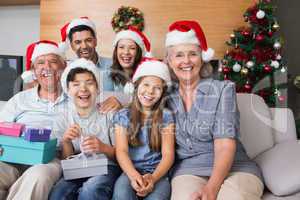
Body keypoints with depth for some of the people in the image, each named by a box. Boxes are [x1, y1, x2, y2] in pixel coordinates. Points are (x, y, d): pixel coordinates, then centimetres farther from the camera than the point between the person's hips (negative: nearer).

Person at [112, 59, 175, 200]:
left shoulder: (166, 117, 5)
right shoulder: (122, 116, 6)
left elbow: (168, 154, -2)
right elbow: (121, 151, -3)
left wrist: (153, 178, -21)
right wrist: (133, 175, -23)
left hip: (157, 173, 0)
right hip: (131, 171, 1)